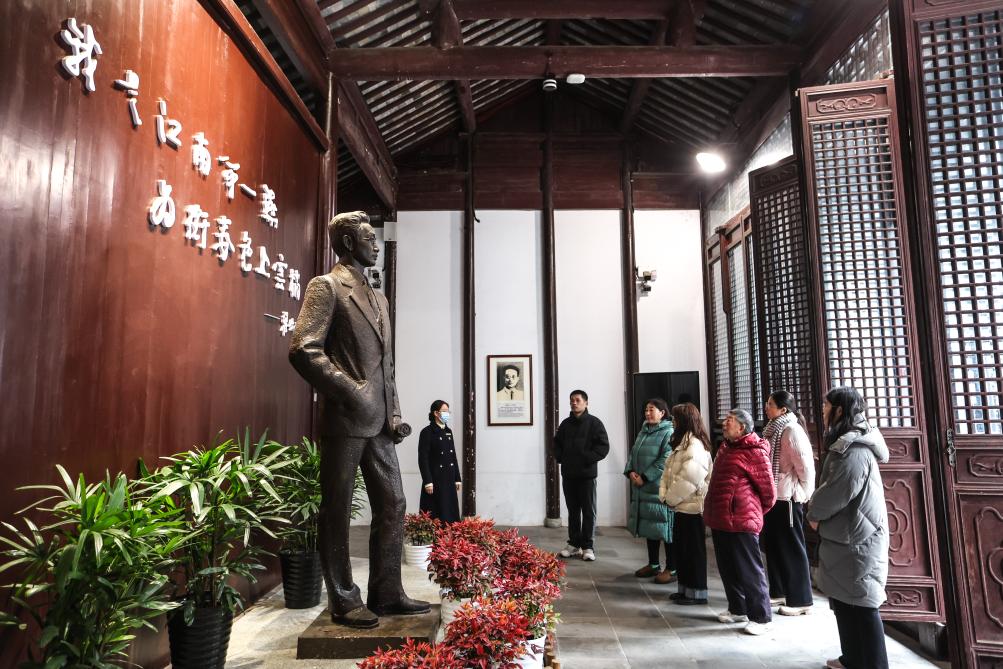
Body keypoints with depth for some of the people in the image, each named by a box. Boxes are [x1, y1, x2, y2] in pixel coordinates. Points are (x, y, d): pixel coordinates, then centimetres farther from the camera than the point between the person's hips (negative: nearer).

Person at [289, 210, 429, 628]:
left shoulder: (378, 298, 20)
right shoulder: (326, 287, -4)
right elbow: (303, 350, -16)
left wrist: (393, 414, 9)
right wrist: (349, 391, -17)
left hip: (378, 423, 8)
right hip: (344, 421, -8)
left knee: (392, 507, 11)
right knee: (337, 512, 5)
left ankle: (386, 594, 23)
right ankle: (344, 602, 17)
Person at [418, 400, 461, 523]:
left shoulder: (448, 431, 13)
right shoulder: (427, 432, -8)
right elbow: (423, 459, -13)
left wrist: (457, 478, 13)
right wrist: (427, 481, -18)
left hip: (449, 480, 7)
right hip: (435, 480, -7)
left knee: (451, 512, 8)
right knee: (435, 516, -3)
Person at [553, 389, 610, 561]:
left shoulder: (594, 423, -4)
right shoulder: (565, 423, 11)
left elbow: (603, 446, -10)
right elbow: (557, 443, 21)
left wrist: (587, 458, -17)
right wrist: (560, 457, 5)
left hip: (587, 474, -5)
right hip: (568, 474, 5)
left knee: (588, 512, 3)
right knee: (573, 511, 12)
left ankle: (588, 547, 10)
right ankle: (574, 544, 22)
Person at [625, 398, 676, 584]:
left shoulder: (669, 432, -10)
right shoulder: (643, 431, 15)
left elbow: (665, 460, -18)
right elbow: (633, 454, 15)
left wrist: (645, 477, -18)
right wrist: (630, 471, -4)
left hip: (660, 489, -8)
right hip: (642, 489, 8)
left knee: (665, 526, -2)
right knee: (649, 526, 14)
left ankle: (671, 569, 8)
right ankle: (653, 564, 26)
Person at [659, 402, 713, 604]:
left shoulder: (695, 444, -17)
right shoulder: (681, 442, 13)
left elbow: (689, 477, -25)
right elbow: (669, 472, 13)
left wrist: (672, 498, -15)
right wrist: (664, 494, 0)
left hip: (692, 506, -9)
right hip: (682, 505, 9)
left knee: (694, 549, 2)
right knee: (681, 548, 16)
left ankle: (697, 592, 13)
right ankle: (685, 588, 27)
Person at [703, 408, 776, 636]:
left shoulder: (754, 452, -14)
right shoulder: (726, 447, 12)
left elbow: (768, 490, -9)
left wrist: (755, 512, 5)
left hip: (740, 521, -8)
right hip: (720, 519, 8)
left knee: (749, 570, 2)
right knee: (727, 568, 17)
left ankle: (761, 617, 14)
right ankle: (738, 609, 32)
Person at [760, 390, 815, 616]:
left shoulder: (792, 430, -17)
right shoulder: (774, 429, 11)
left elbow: (806, 466, -20)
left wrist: (802, 493, -10)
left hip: (786, 499, -9)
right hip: (772, 496, 9)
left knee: (791, 549, 0)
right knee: (773, 545, 17)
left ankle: (800, 600, 11)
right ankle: (779, 590, 30)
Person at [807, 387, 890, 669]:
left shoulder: (854, 451, -21)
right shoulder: (850, 444, 12)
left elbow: (836, 493, -23)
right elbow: (832, 488, 17)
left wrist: (814, 514, -7)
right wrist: (818, 510, 2)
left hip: (856, 541, -10)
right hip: (847, 537, 10)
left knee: (860, 606, 0)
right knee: (843, 601, 18)